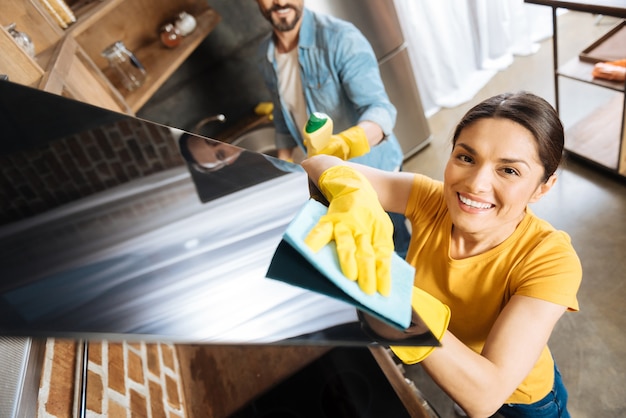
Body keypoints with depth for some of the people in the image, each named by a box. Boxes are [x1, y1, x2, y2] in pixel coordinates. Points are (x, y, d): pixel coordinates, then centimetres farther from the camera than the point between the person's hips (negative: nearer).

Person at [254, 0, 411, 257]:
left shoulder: (341, 38, -21)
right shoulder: (266, 55, -2)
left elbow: (379, 108, -30)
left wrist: (346, 142, -51)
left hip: (373, 170, -4)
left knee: (395, 249, 11)